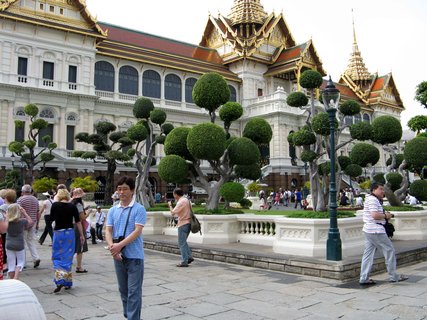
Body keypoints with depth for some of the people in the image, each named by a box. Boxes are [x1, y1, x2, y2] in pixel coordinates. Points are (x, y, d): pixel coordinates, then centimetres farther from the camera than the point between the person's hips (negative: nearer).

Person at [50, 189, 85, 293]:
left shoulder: (55, 205, -6)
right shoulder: (72, 206, -3)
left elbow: (51, 219, 5)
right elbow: (78, 222, -1)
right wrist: (81, 235, 6)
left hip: (58, 232, -1)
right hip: (70, 233, 1)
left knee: (57, 257, 7)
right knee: (68, 257, 11)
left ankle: (60, 280, -11)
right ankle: (68, 282, 17)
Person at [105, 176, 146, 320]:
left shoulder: (139, 209, -6)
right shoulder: (113, 210, 9)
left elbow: (137, 231, -14)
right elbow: (108, 231, 2)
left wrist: (120, 245, -22)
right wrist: (111, 246, -16)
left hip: (134, 256, -5)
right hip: (118, 256, 5)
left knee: (134, 291, -3)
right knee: (123, 290, 16)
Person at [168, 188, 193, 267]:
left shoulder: (180, 202, -17)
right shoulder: (186, 200, 11)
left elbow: (173, 213, -20)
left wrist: (170, 205, -3)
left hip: (183, 224, -9)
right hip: (188, 223, 9)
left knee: (181, 243, -2)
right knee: (183, 242, 20)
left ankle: (184, 261, 0)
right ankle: (189, 257, 19)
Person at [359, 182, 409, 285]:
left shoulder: (371, 199, 19)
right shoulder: (373, 200, -15)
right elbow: (375, 215, -25)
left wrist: (385, 214, 10)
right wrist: (386, 216, -10)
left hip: (369, 230, 10)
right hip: (376, 231, -10)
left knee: (368, 253, 8)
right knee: (389, 250, 2)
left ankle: (364, 278, 9)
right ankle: (393, 276, 12)